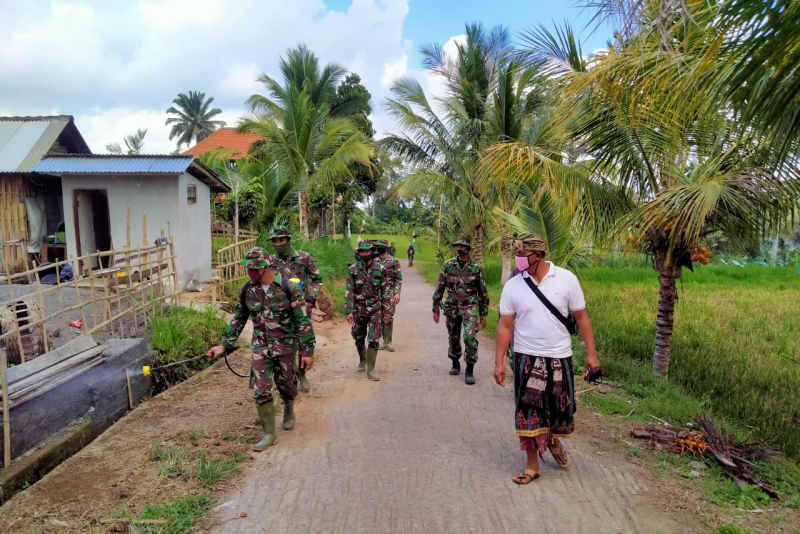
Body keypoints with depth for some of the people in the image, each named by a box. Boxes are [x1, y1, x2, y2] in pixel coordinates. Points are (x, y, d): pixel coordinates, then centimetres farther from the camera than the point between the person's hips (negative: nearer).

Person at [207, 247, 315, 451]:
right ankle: (269, 433, 11)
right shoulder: (247, 290, -2)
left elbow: (303, 321, -12)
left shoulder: (289, 288, -15)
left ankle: (289, 411, 45)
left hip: (285, 346, -3)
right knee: (261, 391, -2)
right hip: (260, 347, 3)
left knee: (285, 384, 12)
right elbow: (238, 319, 10)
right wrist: (225, 345, 8)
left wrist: (307, 350, -13)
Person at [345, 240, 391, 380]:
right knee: (359, 339, 15)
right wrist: (348, 311, -9)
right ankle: (362, 360, 41)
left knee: (373, 340, -6)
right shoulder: (353, 269, -2)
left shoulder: (379, 268, -2)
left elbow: (386, 290, 2)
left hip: (375, 310, -1)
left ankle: (370, 369, 3)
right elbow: (349, 292, -3)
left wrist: (387, 310, 1)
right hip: (358, 310, 1)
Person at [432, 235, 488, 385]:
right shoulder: (447, 265, -1)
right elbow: (439, 288, 5)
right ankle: (455, 364, 38)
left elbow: (483, 292, 4)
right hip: (452, 307, 2)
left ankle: (470, 370, -4)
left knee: (470, 337, -16)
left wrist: (483, 314, 5)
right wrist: (436, 309, 4)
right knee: (453, 338, 14)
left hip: (470, 307, -2)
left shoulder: (476, 268, -4)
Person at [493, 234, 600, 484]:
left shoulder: (566, 279, -4)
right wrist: (499, 362, -4)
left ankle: (552, 439, 43)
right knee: (528, 413, 1)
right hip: (527, 358, 0)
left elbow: (581, 317, 1)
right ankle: (532, 465, 17)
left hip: (560, 357, 1)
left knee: (562, 408, 10)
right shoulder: (513, 286, -4)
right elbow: (505, 325, 0)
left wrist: (591, 353, -3)